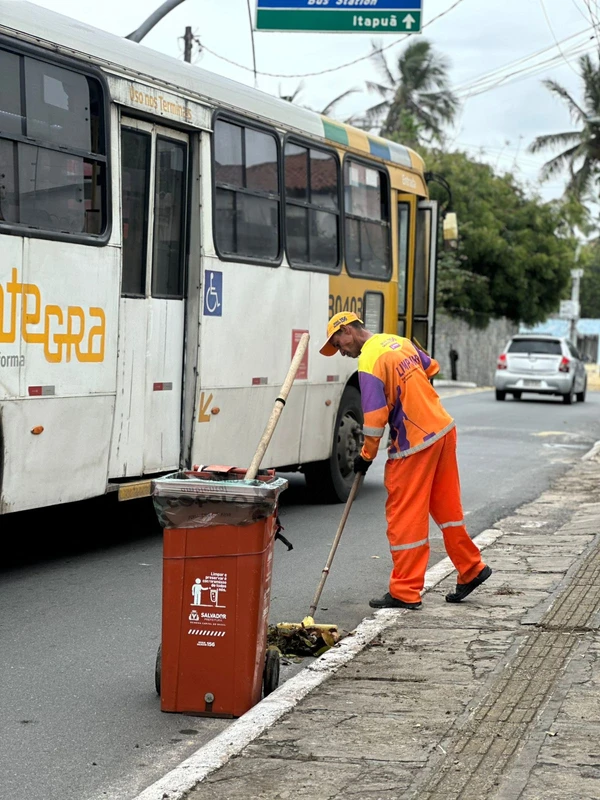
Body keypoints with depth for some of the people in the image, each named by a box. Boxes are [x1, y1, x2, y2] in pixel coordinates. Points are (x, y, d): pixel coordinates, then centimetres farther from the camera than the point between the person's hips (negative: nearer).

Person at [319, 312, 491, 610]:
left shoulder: (369, 363, -18)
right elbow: (431, 369, 22)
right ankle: (471, 570, 28)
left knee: (404, 516, 0)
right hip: (444, 428, 9)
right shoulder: (400, 342, 7)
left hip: (415, 444, -9)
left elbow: (375, 419, -19)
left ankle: (405, 592, 5)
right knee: (445, 504, 19)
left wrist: (366, 456, -6)